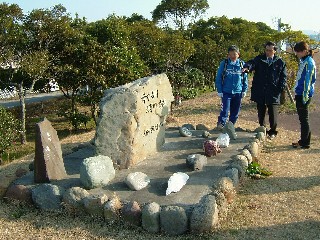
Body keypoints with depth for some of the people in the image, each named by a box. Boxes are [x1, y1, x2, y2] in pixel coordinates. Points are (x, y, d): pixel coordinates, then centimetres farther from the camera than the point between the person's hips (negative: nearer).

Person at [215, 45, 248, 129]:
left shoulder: (242, 64, 4)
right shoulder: (224, 63, -2)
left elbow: (245, 78, 10)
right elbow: (218, 78, 0)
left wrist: (244, 90, 6)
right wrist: (219, 91, -5)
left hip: (238, 92, 3)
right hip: (226, 92, -3)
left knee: (235, 112, 10)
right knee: (225, 111, -13)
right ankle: (220, 125, -6)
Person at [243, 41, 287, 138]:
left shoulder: (280, 62, 3)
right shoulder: (259, 59, 5)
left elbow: (283, 76, 6)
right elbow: (252, 63, -15)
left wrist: (281, 88, -7)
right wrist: (247, 67, -39)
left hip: (273, 93, -2)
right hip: (260, 92, 2)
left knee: (273, 114, 1)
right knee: (261, 113, 12)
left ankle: (272, 131, 17)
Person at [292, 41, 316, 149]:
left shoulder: (308, 62, -14)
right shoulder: (303, 61, 14)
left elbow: (308, 80, -17)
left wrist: (305, 96, -18)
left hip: (304, 94, -9)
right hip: (300, 94, 9)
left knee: (304, 119, -2)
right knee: (303, 118, 14)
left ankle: (305, 143, 6)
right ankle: (304, 140, 23)